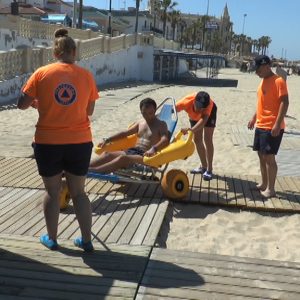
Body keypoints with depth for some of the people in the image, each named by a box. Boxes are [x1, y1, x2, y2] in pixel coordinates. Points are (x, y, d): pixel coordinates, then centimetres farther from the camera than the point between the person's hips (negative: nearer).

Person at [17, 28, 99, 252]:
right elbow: (89, 110, 6)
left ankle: (51, 239, 27)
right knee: (78, 192, 14)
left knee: (53, 192, 15)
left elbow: (22, 105, 0)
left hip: (48, 142, -1)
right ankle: (87, 240, 18)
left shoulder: (42, 73, -4)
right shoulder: (86, 75, -2)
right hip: (80, 142, 1)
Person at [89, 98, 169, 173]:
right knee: (107, 154, -13)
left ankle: (93, 170, -43)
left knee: (122, 158, -33)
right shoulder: (140, 123, 18)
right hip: (132, 151, 7)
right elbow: (124, 133, 23)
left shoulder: (161, 125, -1)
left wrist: (153, 149, -38)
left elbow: (165, 140, -18)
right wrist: (107, 140, 15)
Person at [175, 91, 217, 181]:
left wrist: (191, 129, -72)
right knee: (197, 139, 5)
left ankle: (209, 170, -6)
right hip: (194, 116, 3)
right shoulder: (186, 102, -40)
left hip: (209, 113, -3)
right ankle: (204, 167, 20)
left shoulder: (209, 103, -44)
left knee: (207, 139, -12)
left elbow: (204, 119, -55)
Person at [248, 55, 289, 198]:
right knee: (261, 155, 14)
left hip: (272, 127, -9)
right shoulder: (263, 81, 14)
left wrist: (277, 124, -24)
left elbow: (284, 103, -19)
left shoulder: (278, 81, -14)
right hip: (261, 126, 9)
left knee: (269, 157, -5)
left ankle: (271, 189, 4)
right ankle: (264, 184, 25)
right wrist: (254, 118, 22)